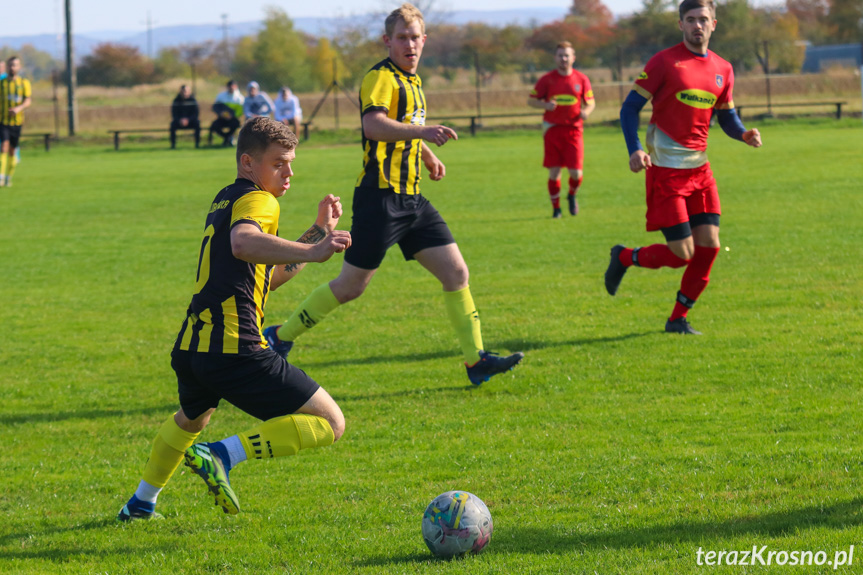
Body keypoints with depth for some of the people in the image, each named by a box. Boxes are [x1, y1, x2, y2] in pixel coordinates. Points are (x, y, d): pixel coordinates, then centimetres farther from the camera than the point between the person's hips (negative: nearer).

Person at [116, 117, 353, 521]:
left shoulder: (224, 200, 25)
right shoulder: (257, 200, -4)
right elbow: (243, 243, -29)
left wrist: (319, 232, 27)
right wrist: (311, 252, -37)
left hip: (189, 348, 9)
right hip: (234, 349, -9)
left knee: (192, 417, 41)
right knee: (329, 423, -9)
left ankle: (141, 503, 50)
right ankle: (223, 456, -20)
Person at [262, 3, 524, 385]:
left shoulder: (411, 81, 17)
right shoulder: (381, 78, -12)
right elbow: (373, 124, -33)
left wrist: (428, 156, 44)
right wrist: (422, 131, -46)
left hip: (411, 198, 8)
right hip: (381, 198, -8)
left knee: (456, 272, 0)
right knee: (351, 286, -3)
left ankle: (476, 360, 3)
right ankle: (279, 338, 11)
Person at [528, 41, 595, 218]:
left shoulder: (582, 79, 4)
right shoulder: (547, 79, 1)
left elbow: (591, 102, 13)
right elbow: (531, 100, 4)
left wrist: (586, 111, -11)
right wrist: (545, 105, -16)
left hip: (574, 129, 0)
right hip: (552, 129, 0)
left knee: (576, 172, -7)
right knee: (554, 171, -3)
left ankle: (572, 195, 26)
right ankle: (555, 208, 13)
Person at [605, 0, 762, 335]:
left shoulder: (722, 70, 9)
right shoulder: (664, 62, -7)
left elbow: (727, 117, 19)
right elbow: (630, 108, -7)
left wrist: (744, 135, -4)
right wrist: (635, 150, -22)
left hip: (699, 169, 6)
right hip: (665, 170, -6)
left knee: (709, 246, -3)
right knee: (682, 254, -9)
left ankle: (678, 319, 12)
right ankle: (624, 258, 20)